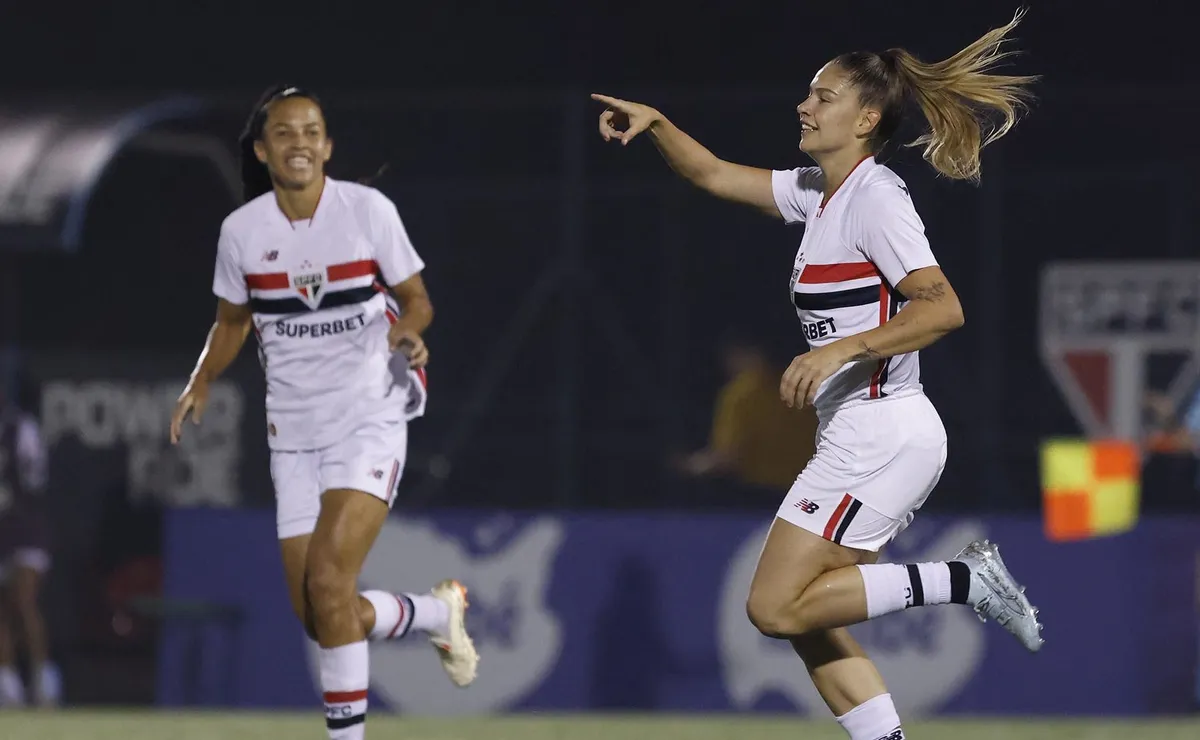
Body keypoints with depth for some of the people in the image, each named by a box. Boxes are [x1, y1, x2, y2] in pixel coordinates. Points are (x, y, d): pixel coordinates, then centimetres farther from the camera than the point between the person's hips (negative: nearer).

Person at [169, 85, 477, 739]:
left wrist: (409, 331, -21)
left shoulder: (368, 210, -9)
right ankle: (438, 614, 32)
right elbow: (233, 320, 16)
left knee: (327, 579, -21)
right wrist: (201, 383, 1)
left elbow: (415, 298, 1)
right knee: (316, 616, 3)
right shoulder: (241, 231, -1)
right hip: (293, 431, 4)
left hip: (369, 419, -4)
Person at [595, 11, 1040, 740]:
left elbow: (943, 308, -22)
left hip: (882, 433, -9)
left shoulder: (876, 196, -13)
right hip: (863, 439, 9)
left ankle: (963, 581, -9)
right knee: (811, 622, 7)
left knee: (777, 607, -10)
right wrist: (655, 123, 7)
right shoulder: (819, 191, 13)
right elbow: (713, 174, 22)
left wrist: (841, 349, -27)